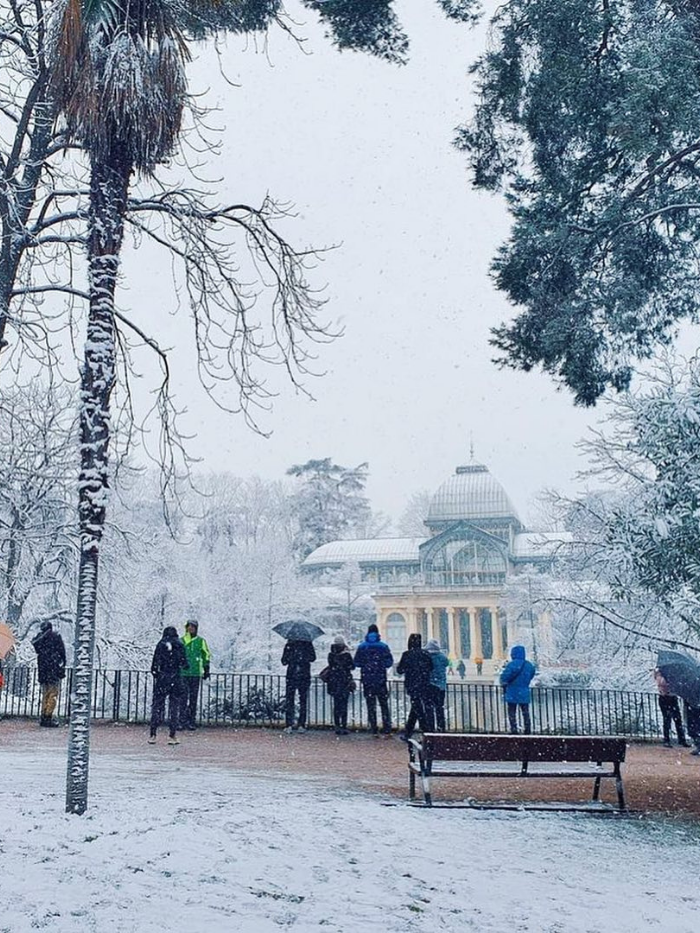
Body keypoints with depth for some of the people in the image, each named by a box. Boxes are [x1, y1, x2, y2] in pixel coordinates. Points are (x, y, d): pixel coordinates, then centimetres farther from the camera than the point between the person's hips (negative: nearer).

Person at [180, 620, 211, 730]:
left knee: (193, 698, 4)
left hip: (196, 674, 0)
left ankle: (192, 721, 10)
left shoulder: (200, 641, 4)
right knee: (183, 697, -3)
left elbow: (206, 655, 9)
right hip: (183, 673, 0)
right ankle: (182, 721, 1)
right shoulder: (181, 641, 7)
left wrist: (206, 670, 6)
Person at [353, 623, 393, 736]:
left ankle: (373, 730, 5)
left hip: (367, 680, 0)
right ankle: (387, 729, 2)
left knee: (371, 705, 7)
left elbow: (356, 663, 2)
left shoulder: (361, 647, -1)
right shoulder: (383, 646, -4)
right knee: (384, 705, 8)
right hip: (381, 680, 0)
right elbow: (389, 663, -4)